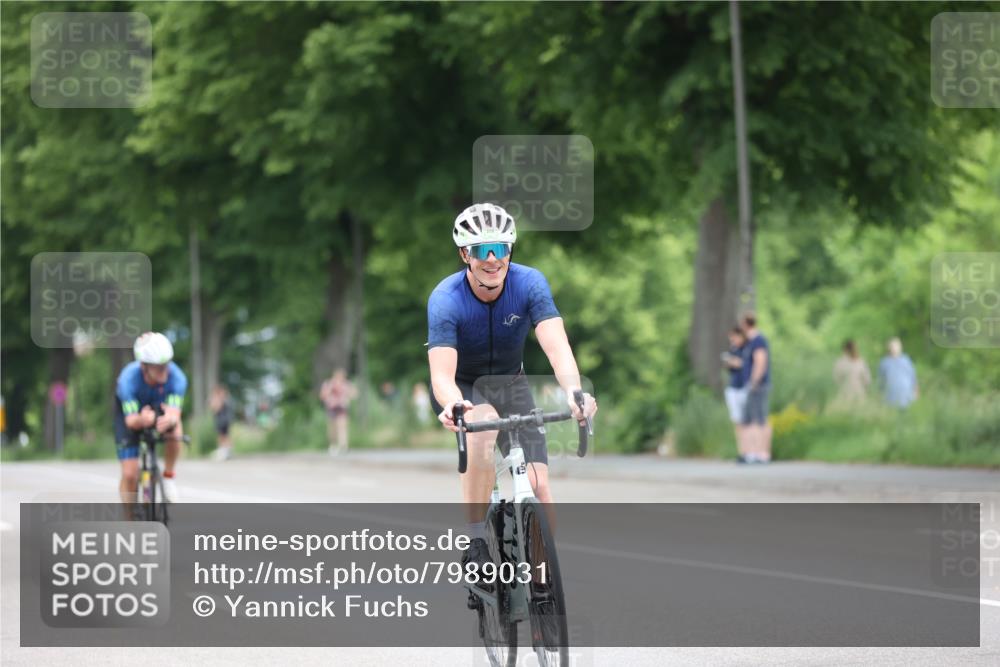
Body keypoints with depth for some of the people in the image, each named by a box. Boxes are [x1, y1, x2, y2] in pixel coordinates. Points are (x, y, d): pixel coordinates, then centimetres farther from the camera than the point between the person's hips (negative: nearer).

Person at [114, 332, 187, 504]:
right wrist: (141, 420, -66)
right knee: (129, 474, -10)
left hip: (160, 407, 1)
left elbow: (174, 414, -44)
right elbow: (131, 420, -42)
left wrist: (170, 420, -69)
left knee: (174, 430, -35)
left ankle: (168, 477, -11)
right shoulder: (129, 378, -38)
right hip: (131, 411, -1)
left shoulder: (176, 377, -35)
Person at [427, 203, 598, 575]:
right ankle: (476, 545, -29)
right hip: (462, 387, -3)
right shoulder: (446, 299, -28)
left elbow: (556, 345, -35)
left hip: (510, 384, 3)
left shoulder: (529, 283, -23)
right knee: (482, 427, -38)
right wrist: (452, 405, -60)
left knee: (538, 485, -13)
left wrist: (574, 391, -55)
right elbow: (442, 375, -37)